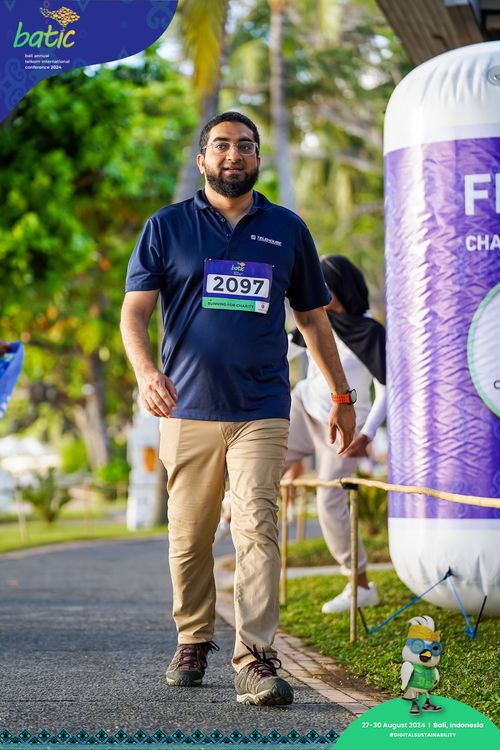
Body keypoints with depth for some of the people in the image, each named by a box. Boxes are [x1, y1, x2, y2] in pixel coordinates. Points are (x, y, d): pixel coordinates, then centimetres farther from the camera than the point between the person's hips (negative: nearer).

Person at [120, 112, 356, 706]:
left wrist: (340, 396, 22)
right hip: (188, 411, 0)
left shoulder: (287, 230, 12)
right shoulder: (167, 227, 7)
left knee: (257, 529, -12)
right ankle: (192, 642, 24)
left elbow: (312, 318, 20)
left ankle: (256, 660, -16)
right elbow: (134, 311, -1)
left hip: (262, 412, 0)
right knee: (189, 537, 5)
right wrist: (146, 371, -21)